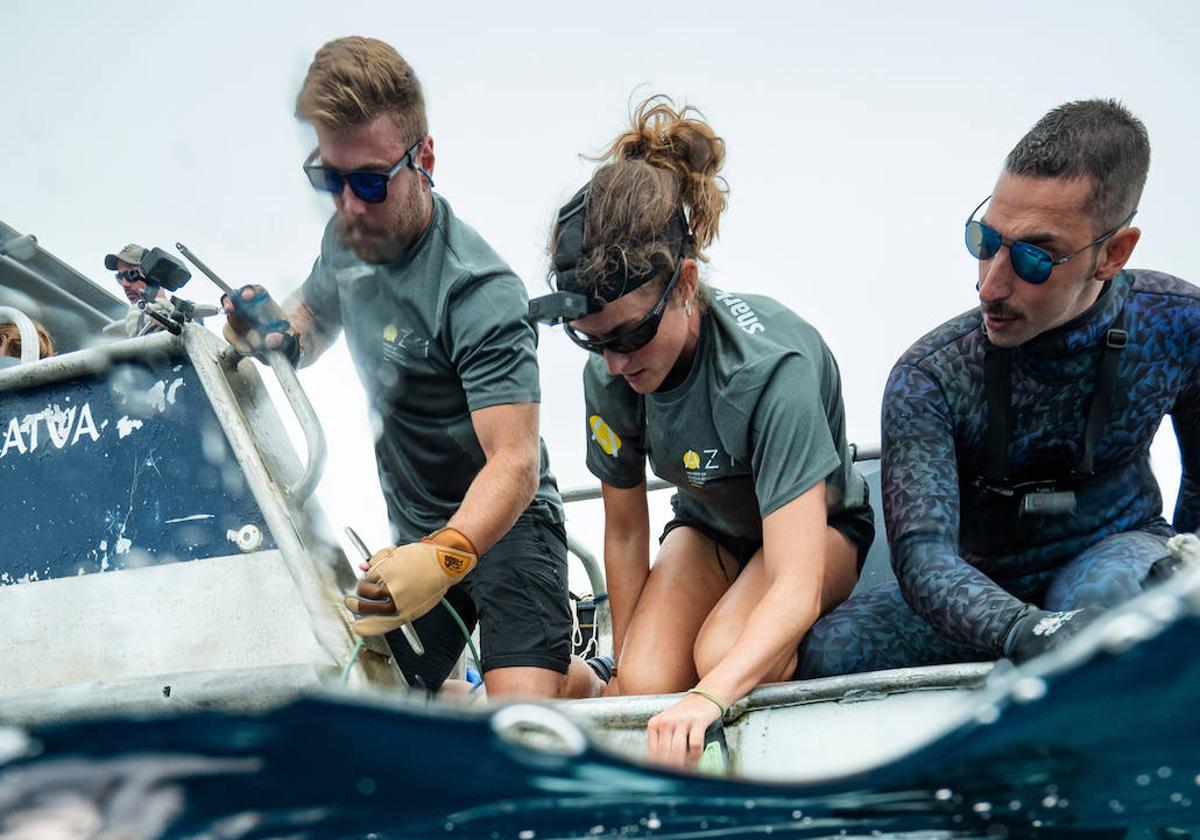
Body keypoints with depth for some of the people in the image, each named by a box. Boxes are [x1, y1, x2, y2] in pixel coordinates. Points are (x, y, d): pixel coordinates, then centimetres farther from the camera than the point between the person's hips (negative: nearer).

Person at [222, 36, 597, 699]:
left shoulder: (479, 292, -25)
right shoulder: (347, 239, -2)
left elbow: (515, 462, -33)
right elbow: (314, 316, 19)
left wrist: (445, 557, -50)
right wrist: (276, 334, -6)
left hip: (504, 527, -7)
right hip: (418, 537, 7)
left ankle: (586, 682, 14)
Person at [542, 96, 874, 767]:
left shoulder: (772, 365, -37)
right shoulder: (610, 376, -20)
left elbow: (796, 590, -43)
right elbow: (624, 531, -3)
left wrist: (709, 697, -58)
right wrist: (628, 669, 1)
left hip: (818, 526, -4)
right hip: (711, 528, 4)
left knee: (724, 653, -33)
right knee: (644, 686, -25)